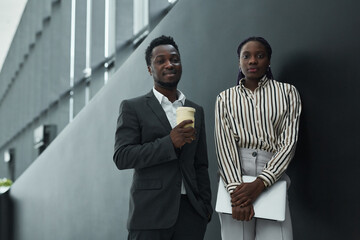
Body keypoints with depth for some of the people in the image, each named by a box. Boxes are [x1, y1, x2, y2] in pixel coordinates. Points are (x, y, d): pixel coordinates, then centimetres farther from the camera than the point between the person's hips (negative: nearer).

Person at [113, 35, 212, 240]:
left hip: (191, 213, 4)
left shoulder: (196, 111, 15)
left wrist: (206, 207, 8)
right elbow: (122, 157, -9)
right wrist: (170, 142, -16)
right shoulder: (132, 108, 2)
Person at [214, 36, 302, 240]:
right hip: (234, 176, 1)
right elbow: (224, 144, 0)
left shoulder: (287, 92, 10)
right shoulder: (225, 98, 12)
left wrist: (260, 183, -12)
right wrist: (235, 188, -16)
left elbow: (289, 142, 1)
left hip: (272, 177, 0)